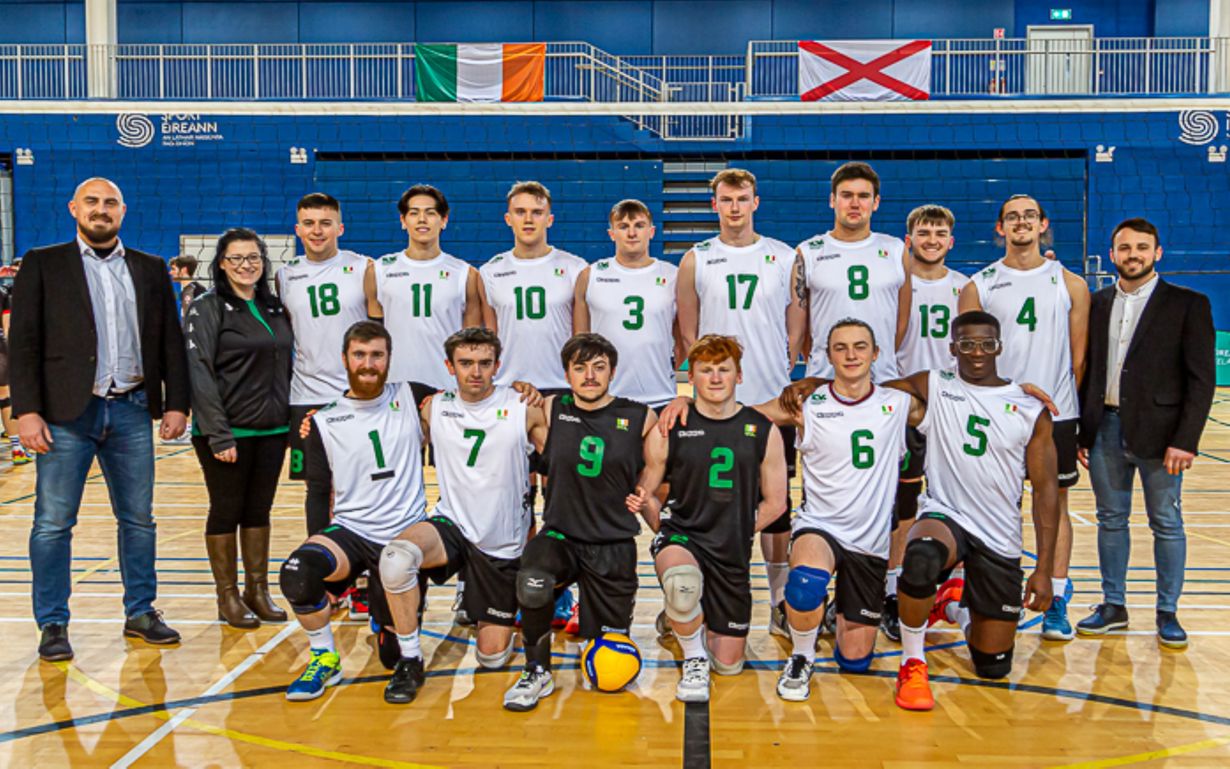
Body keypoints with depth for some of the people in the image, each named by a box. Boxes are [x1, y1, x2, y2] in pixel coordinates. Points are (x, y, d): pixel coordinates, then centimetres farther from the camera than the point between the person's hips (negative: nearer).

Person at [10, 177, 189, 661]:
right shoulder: (43, 265, 4)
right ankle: (53, 625, 11)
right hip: (67, 412, -3)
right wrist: (27, 411, -11)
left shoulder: (150, 270, 12)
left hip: (132, 411, 3)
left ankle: (141, 613, 21)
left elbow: (171, 341, 11)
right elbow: (23, 343, -2)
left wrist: (176, 403, 2)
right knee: (53, 522, 1)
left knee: (139, 518, 9)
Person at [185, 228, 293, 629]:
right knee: (226, 511, 4)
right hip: (227, 431, -5)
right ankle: (228, 597, 15)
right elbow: (200, 373, -12)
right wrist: (219, 434, -18)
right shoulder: (207, 308, -6)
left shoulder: (275, 308, 11)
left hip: (271, 430, 5)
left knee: (259, 509, 12)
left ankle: (258, 591, 21)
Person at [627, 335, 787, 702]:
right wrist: (646, 506, -14)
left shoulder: (763, 431, 1)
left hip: (732, 554, 3)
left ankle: (690, 620, 41)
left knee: (728, 663, 8)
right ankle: (693, 659, -9)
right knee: (682, 580, -41)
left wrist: (736, 534, 1)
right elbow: (644, 493, 6)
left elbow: (775, 503, 7)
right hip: (680, 535, -2)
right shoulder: (667, 430, -3)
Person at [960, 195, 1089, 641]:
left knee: (1055, 505, 6)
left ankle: (1057, 604, 14)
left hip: (1056, 415, 0)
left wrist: (1080, 412, 3)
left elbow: (1080, 357, 6)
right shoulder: (978, 286, 4)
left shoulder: (1070, 285, 6)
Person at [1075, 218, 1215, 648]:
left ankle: (1168, 613, 18)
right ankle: (1114, 606, 23)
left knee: (1167, 524, 5)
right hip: (1105, 429, 4)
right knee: (1111, 520, 11)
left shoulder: (1187, 305, -2)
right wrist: (1079, 431, 7)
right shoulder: (1097, 304, 9)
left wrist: (1185, 440, -13)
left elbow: (1201, 379, -6)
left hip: (1158, 432, -3)